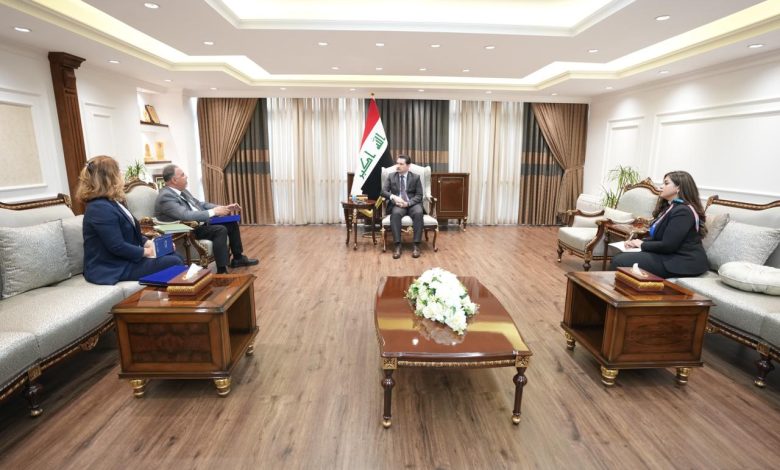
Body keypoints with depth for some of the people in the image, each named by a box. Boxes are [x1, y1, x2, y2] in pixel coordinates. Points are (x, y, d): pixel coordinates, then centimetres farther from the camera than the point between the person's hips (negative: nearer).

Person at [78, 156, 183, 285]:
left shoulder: (111, 203, 11)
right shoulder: (100, 208, -22)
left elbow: (130, 232, 17)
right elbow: (118, 247, -25)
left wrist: (148, 243, 1)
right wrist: (146, 251, -13)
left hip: (125, 259, 10)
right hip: (113, 268, -10)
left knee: (174, 256, 4)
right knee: (174, 263, -15)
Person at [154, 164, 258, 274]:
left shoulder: (182, 191, 10)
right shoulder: (165, 197, -20)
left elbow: (200, 204, 16)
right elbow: (186, 216, -30)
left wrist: (225, 208, 4)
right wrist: (213, 211, -24)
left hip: (201, 223, 10)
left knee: (231, 223, 5)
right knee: (220, 230, -28)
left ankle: (238, 258, 16)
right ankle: (221, 271, -26)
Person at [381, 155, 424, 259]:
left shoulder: (416, 177, 7)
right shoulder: (391, 177, 11)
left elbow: (419, 196, 1)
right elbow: (383, 191, 2)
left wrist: (408, 203, -17)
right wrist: (393, 197, -19)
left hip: (412, 204, 0)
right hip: (397, 204, 0)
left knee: (418, 213, -35)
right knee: (395, 213, -36)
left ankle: (416, 245, -31)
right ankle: (398, 245, -34)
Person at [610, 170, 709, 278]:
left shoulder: (682, 211, -16)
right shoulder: (670, 207, 17)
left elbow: (667, 245, -22)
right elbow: (657, 236, 16)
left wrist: (642, 245, -6)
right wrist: (638, 242, -2)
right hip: (669, 255, 9)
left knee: (620, 261, -20)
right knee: (618, 258, -4)